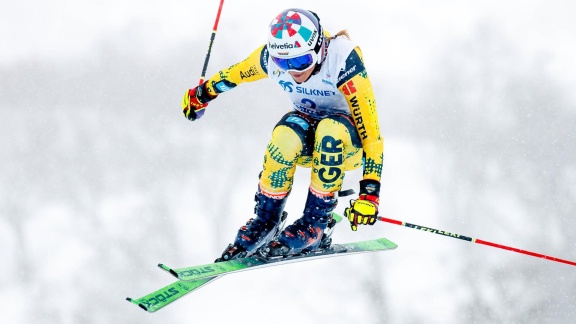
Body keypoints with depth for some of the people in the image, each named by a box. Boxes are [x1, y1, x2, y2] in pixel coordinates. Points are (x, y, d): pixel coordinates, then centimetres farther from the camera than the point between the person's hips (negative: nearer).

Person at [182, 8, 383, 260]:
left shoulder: (342, 60, -31)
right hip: (307, 141, 3)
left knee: (329, 129, -38)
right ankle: (266, 219, -14)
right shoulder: (273, 55, -18)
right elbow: (236, 73, 6)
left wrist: (370, 193, -35)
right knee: (286, 134, -33)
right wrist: (203, 93, 21)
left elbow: (371, 132, -30)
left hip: (350, 142, -3)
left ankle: (316, 223, -23)